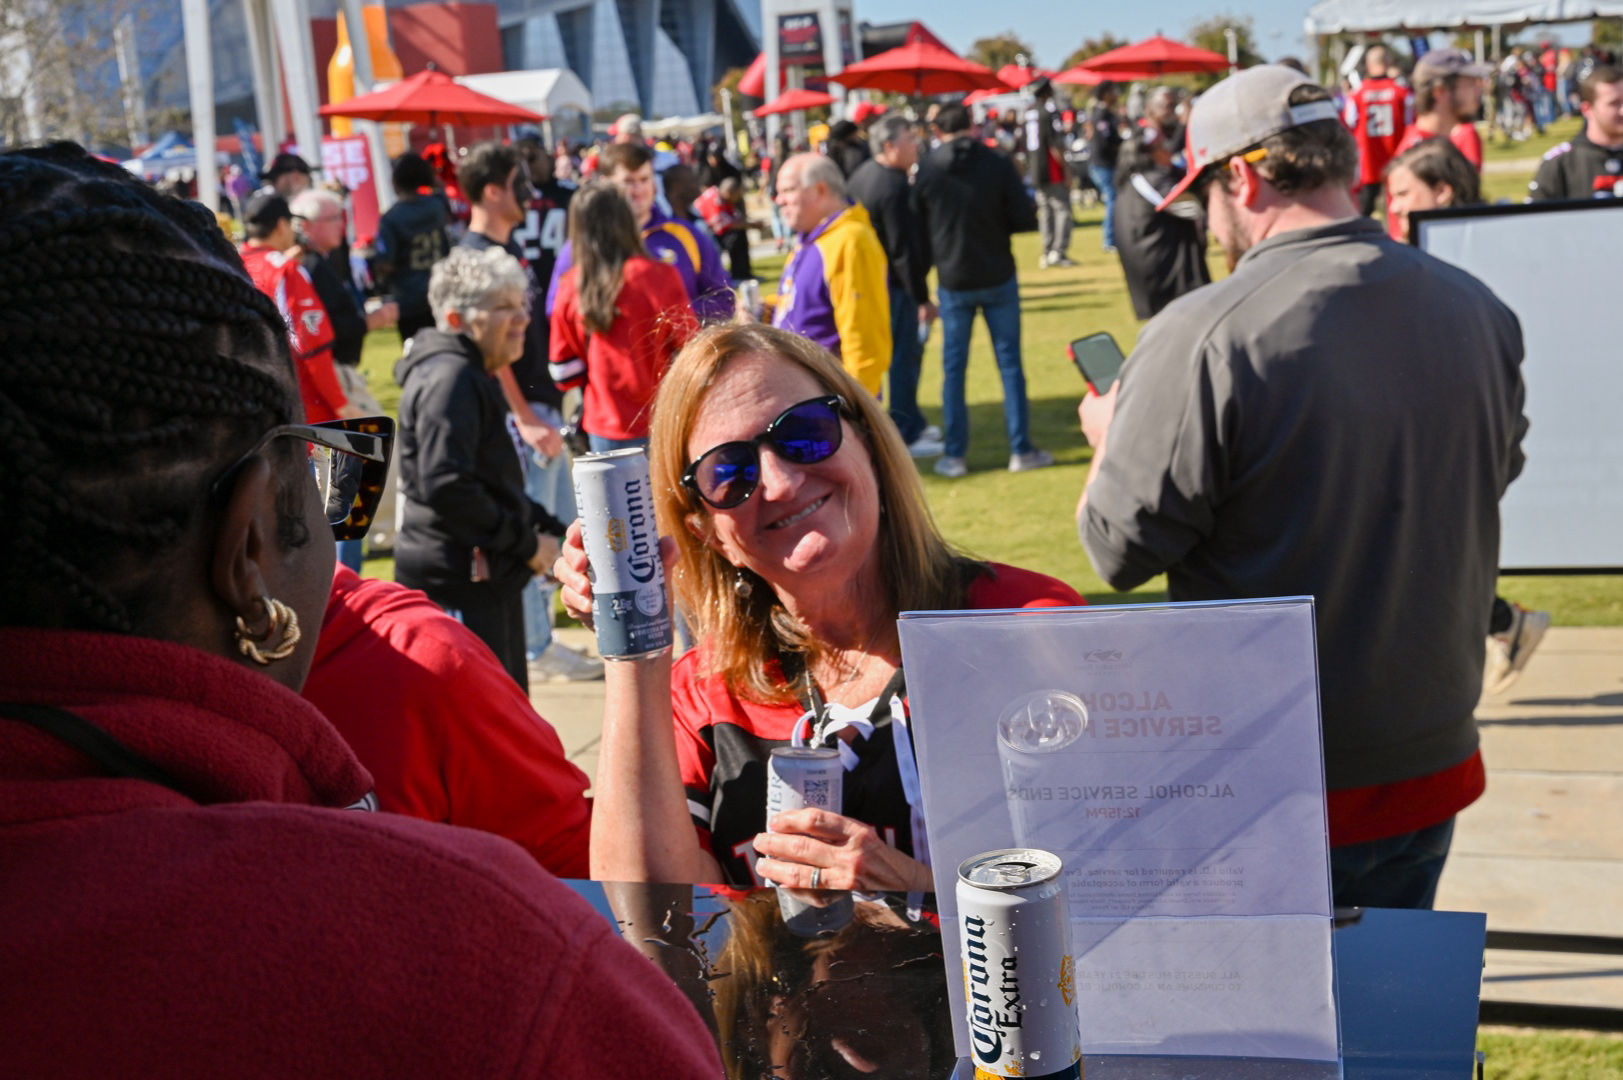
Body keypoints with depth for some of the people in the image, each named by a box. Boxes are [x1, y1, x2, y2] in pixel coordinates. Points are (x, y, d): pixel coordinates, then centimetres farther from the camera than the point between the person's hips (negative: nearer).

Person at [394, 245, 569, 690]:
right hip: (457, 584, -11)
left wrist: (552, 530, 10)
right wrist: (526, 543, -17)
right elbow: (445, 487, -26)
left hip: (487, 581, 11)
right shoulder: (450, 379, -16)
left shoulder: (474, 378, 18)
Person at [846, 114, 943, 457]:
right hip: (895, 284, -10)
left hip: (866, 277, 10)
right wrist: (922, 298, -18)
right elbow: (905, 250, -23)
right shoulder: (895, 188, -22)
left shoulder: (861, 175, 9)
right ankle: (906, 435, 5)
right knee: (905, 355, -1)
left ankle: (913, 423, 28)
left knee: (905, 354, 19)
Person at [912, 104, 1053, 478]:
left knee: (954, 367, 8)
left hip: (952, 282, 1)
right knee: (1010, 363, 7)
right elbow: (1026, 219, -9)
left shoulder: (926, 169, -6)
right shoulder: (997, 165, -10)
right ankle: (1021, 450, 11)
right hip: (998, 279, 0)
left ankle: (955, 455, 9)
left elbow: (917, 227, 0)